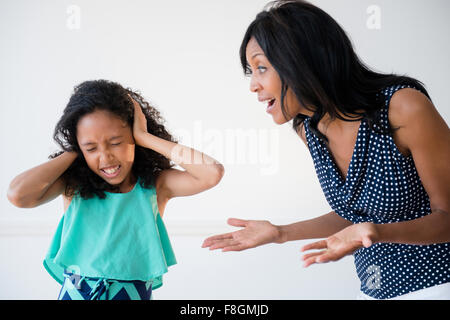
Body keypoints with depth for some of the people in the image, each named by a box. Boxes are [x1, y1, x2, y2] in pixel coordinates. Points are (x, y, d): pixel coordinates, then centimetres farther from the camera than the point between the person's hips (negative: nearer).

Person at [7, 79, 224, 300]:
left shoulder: (154, 185, -3)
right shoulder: (73, 183, 0)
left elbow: (213, 173, -17)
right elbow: (17, 195, -15)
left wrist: (145, 138, -11)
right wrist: (74, 152, -5)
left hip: (134, 293, 1)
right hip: (75, 292, -1)